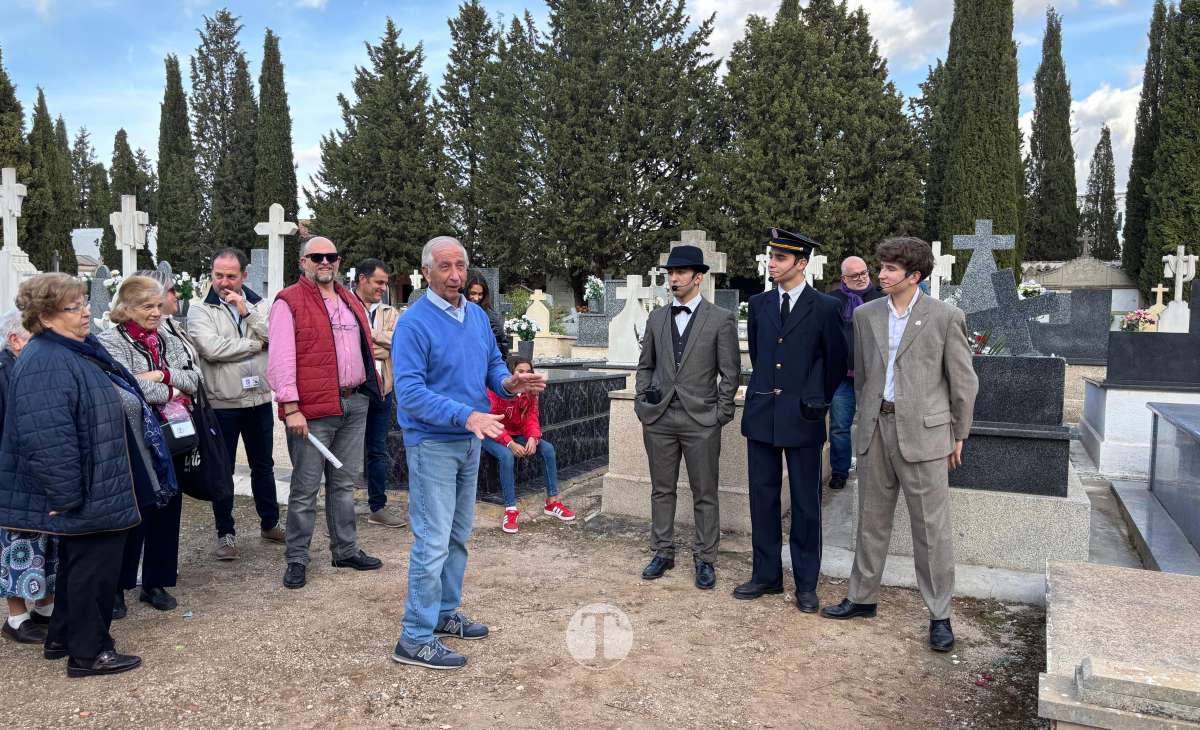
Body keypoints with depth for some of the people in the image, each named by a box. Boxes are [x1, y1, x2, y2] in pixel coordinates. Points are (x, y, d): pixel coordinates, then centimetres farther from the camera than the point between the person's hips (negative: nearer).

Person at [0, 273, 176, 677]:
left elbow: (117, 407, 22)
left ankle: (62, 638, 35)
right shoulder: (45, 364, -23)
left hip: (98, 490, 10)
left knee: (78, 563, 20)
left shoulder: (81, 349, 10)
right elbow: (48, 439, -29)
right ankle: (88, 652, 16)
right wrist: (67, 496, -26)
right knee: (95, 567, 2)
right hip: (89, 494, -10)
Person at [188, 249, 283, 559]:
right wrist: (255, 344, -12)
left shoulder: (259, 305, 5)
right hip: (221, 403, -3)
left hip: (259, 400, 3)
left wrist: (246, 311, -16)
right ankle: (225, 534, 20)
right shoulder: (201, 311, -5)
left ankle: (270, 523, 32)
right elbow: (211, 348, -21)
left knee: (263, 465, 16)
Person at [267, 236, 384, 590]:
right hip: (312, 408, -6)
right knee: (305, 488, 2)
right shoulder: (289, 302, -5)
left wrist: (369, 389, 14)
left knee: (345, 482, 15)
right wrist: (291, 408, -17)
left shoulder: (350, 301, 16)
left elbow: (364, 346, 22)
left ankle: (346, 550, 27)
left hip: (354, 404, 7)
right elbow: (281, 358, -12)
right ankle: (296, 559, 14)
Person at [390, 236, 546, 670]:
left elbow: (493, 364, 13)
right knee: (433, 541, -6)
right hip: (433, 443, -8)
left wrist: (508, 383, -11)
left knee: (458, 535, 17)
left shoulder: (477, 316, 6)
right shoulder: (414, 323, -17)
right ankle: (415, 639, 5)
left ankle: (445, 613, 33)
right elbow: (410, 392, -23)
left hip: (470, 441, 8)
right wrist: (466, 415, -33)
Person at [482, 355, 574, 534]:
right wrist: (510, 444, -35)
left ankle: (552, 502, -5)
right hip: (494, 437, -6)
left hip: (517, 435, 6)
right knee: (507, 456, -37)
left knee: (548, 448, -14)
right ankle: (510, 510, -32)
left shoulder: (530, 393, -2)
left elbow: (531, 419, -5)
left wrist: (533, 438, -28)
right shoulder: (495, 391, -21)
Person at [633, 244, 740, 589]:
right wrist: (642, 404, 6)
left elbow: (730, 373, -1)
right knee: (661, 490, 11)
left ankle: (705, 559, 17)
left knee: (705, 494, 5)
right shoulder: (656, 317, 9)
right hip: (659, 418, 3)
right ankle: (663, 552, 24)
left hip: (701, 420, -3)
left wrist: (720, 414, -6)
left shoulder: (721, 319, -2)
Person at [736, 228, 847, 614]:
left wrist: (817, 402, 9)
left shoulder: (825, 307, -4)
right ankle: (767, 575, 22)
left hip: (802, 418, -4)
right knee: (762, 496, 10)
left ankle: (806, 583, 17)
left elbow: (836, 363, 4)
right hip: (761, 414, 4)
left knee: (806, 502, 5)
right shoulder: (759, 304, 8)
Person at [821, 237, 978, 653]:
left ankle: (939, 616, 16)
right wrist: (868, 420, 14)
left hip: (923, 431, -4)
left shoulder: (945, 317, -5)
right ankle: (862, 598, 28)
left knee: (931, 527, 2)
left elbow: (963, 381, 0)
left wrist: (958, 435, 2)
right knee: (872, 520, 14)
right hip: (875, 429, 4)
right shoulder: (866, 315, 7)